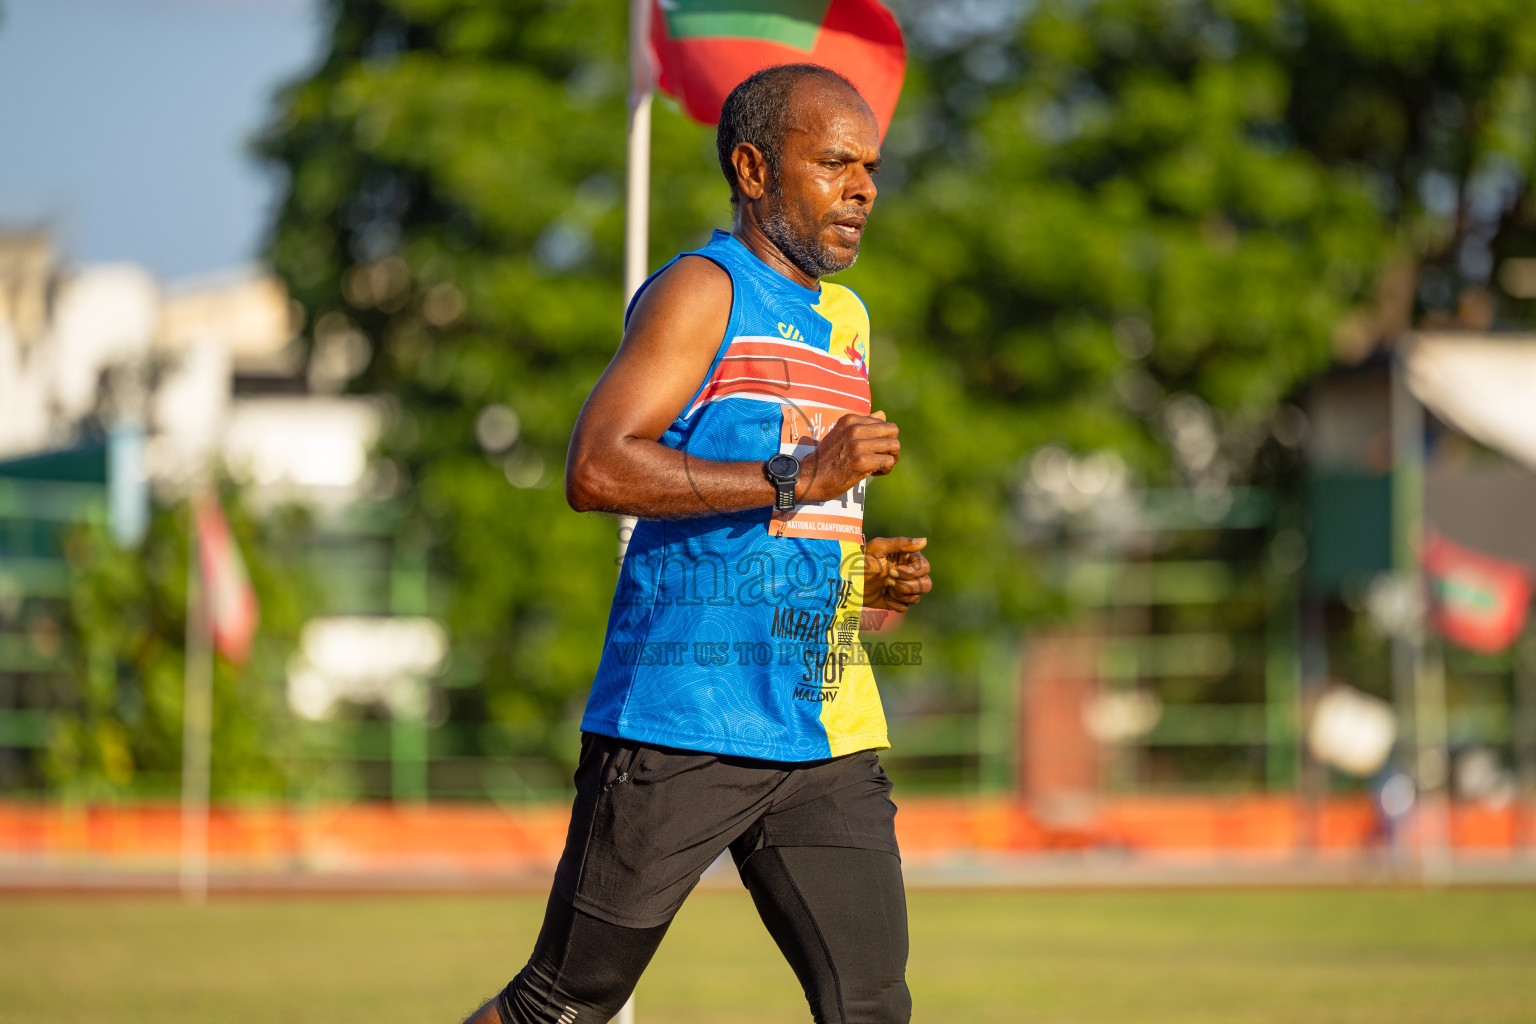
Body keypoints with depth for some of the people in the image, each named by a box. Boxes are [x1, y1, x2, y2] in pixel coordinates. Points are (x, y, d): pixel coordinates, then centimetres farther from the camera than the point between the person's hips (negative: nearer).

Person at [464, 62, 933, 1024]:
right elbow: (596, 469, -19)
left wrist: (862, 572, 10)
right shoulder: (703, 291, -6)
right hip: (680, 724, -7)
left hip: (827, 732, 7)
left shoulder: (847, 321, 20)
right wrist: (796, 481, -22)